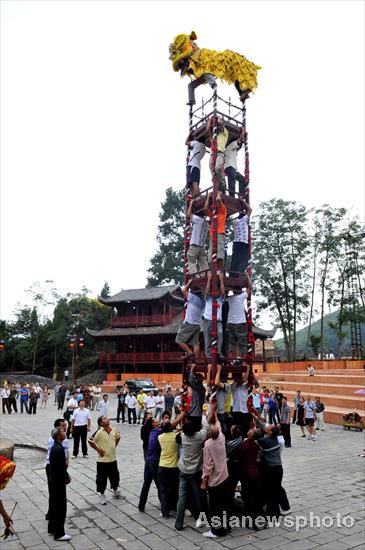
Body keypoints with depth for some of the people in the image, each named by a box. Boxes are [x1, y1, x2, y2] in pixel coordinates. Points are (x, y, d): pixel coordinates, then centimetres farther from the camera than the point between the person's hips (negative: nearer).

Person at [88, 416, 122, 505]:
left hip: (113, 459, 5)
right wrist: (98, 450, -14)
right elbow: (90, 441, -18)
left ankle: (115, 492, 40)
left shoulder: (113, 430, -3)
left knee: (115, 476, 18)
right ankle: (102, 496, 26)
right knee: (102, 478, 6)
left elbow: (118, 437, 17)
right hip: (102, 460, -5)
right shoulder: (99, 432, -21)